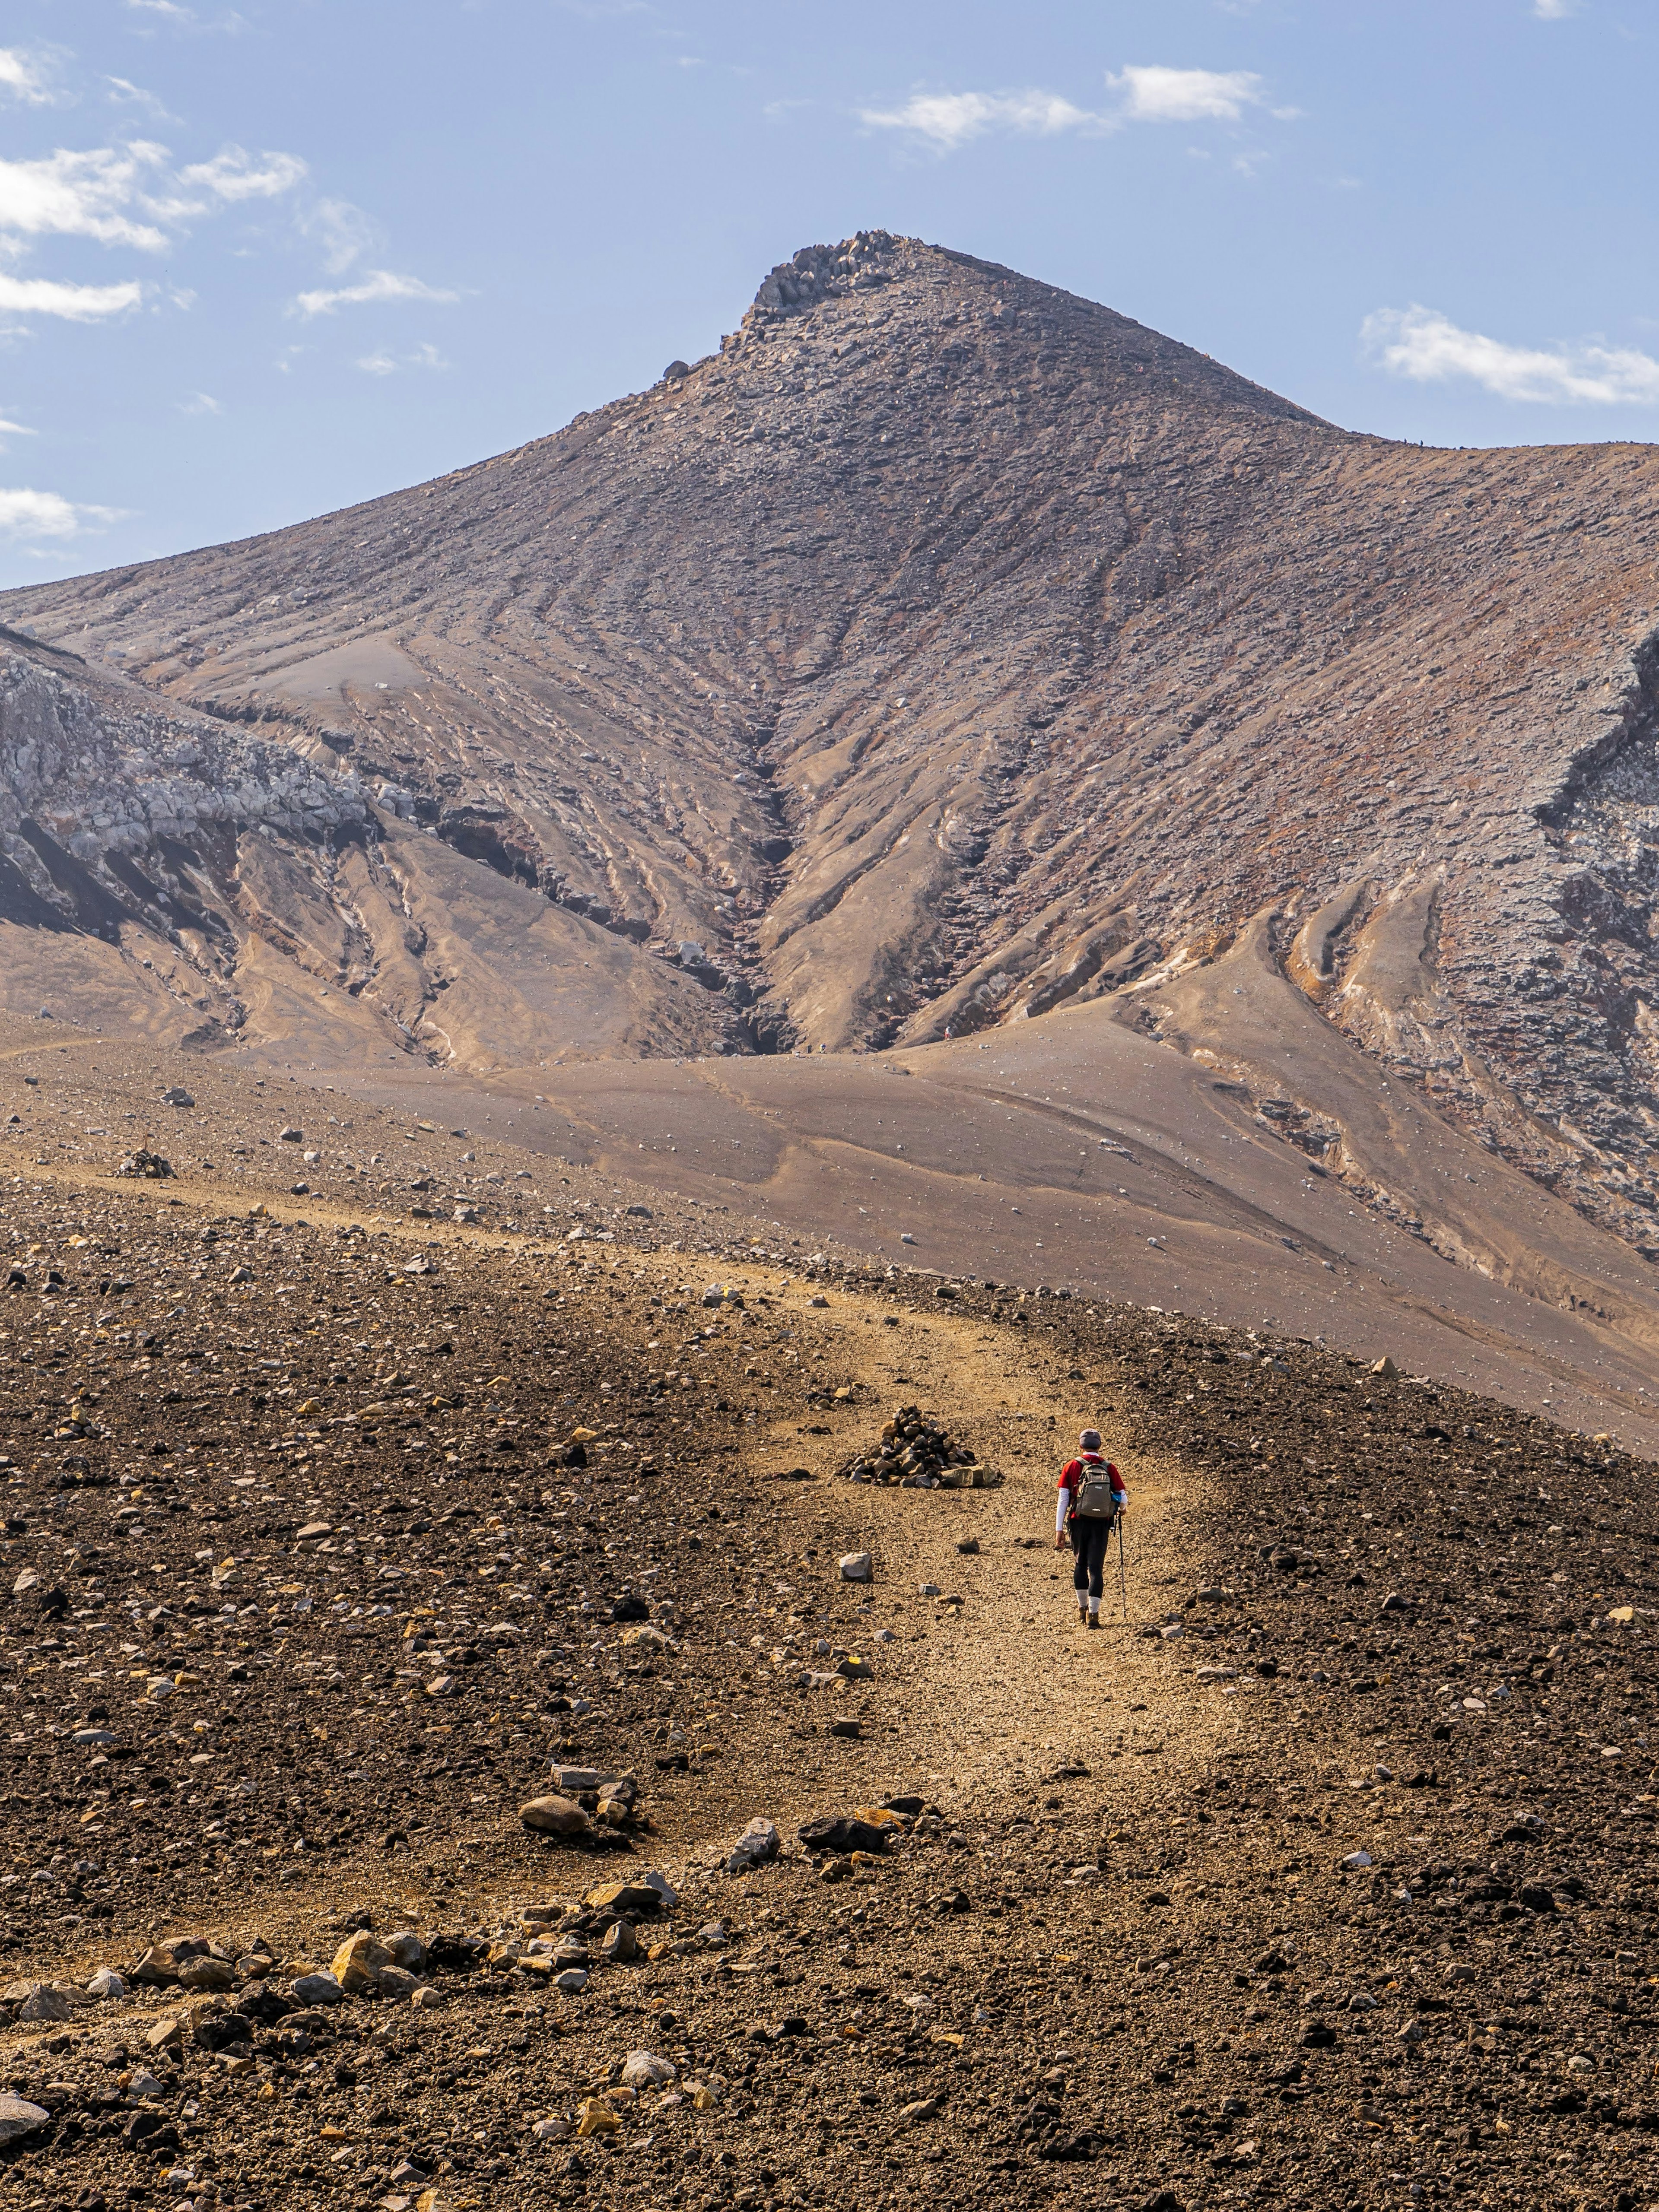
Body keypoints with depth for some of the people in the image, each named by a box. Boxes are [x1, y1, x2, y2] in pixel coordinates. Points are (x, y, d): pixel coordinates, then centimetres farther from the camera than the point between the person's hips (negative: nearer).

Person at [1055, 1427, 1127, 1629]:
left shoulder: (1072, 1467, -2)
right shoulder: (1109, 1468, -1)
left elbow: (1063, 1499, -5)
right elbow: (1123, 1499, -1)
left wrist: (1059, 1529, -2)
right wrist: (1120, 1509, 23)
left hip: (1078, 1522, 1)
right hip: (1101, 1523, -1)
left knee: (1081, 1563, 20)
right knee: (1096, 1567, 1)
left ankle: (1083, 1608, 31)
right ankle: (1093, 1614, -8)